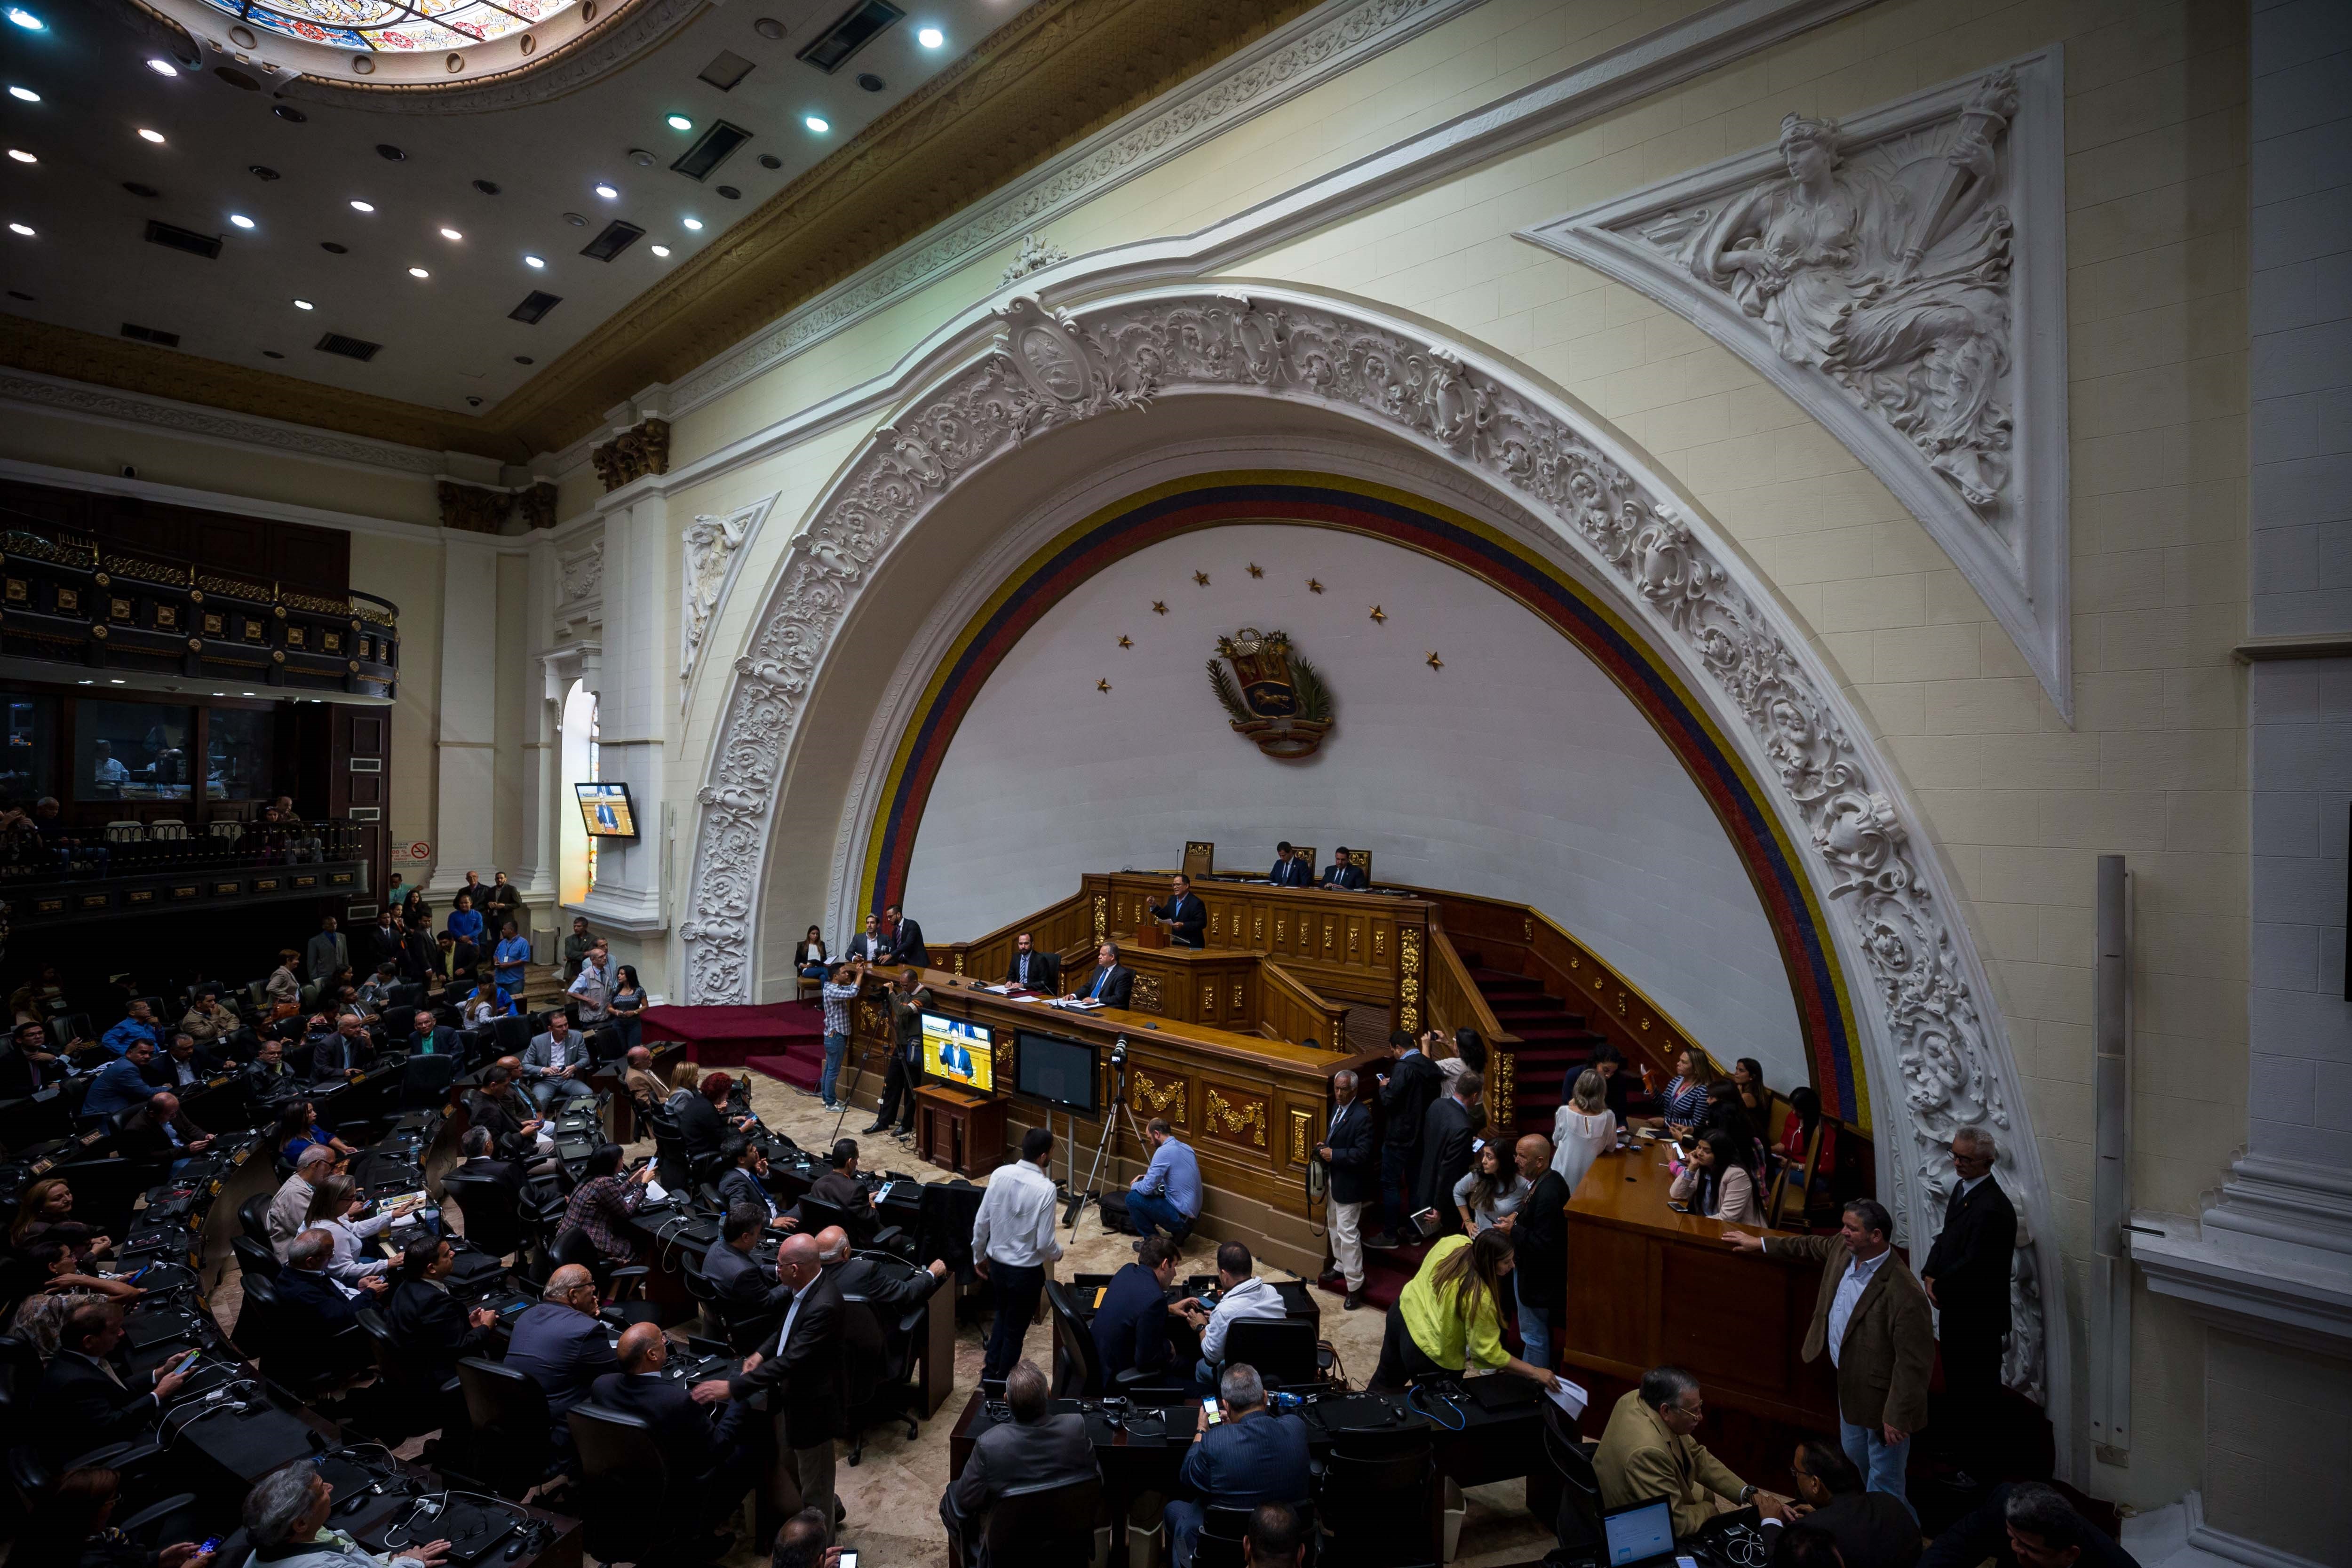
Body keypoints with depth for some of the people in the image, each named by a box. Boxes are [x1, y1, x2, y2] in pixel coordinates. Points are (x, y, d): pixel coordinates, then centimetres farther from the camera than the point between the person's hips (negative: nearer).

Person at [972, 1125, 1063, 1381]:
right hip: (1027, 1271, -5)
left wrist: (979, 1256, 13)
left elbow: (981, 1222, -3)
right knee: (1016, 1329, 17)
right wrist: (1058, 1253, 3)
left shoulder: (1000, 1174, -11)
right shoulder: (1045, 1188, -25)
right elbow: (1045, 1243, -20)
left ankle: (990, 1373, 39)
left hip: (996, 1263, 5)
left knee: (1003, 1316, 28)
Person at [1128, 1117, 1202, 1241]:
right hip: (1192, 1212, 9)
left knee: (1133, 1198, -4)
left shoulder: (1164, 1151, -19)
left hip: (1180, 1215, -9)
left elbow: (1147, 1188, -17)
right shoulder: (1186, 1148, 9)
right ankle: (1180, 1229, 17)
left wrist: (1133, 1186, 5)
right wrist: (1148, 1177, 18)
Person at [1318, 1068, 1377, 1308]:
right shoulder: (1337, 1107, 3)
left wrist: (1333, 1155, -23)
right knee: (1334, 1226, 24)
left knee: (1348, 1234, -3)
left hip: (1349, 1183, -9)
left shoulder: (1362, 1116, -24)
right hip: (1333, 1178, 9)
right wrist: (1325, 1147, 0)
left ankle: (1354, 1285, 7)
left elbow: (1362, 1154, -26)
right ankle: (1341, 1266, 42)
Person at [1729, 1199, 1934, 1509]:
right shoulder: (1843, 1249, -9)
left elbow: (1914, 1363, -27)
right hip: (1849, 1382, 9)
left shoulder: (1905, 1295, -33)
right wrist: (1760, 1243, 21)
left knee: (1884, 1477, 5)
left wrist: (1897, 1417, -22)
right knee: (1854, 1454, 28)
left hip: (1882, 1394, -9)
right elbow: (1811, 1246, 14)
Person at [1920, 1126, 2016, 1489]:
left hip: (1978, 1316, -9)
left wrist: (1938, 1285, -13)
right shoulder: (1962, 1188, 3)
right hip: (1955, 1309, 9)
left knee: (1978, 1391, 7)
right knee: (1956, 1382, 23)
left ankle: (1981, 1468, 23)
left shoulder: (1993, 1208, -27)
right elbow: (1946, 1238, 9)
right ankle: (1957, 1450, 41)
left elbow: (1973, 1265, -25)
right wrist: (1930, 1275, -5)